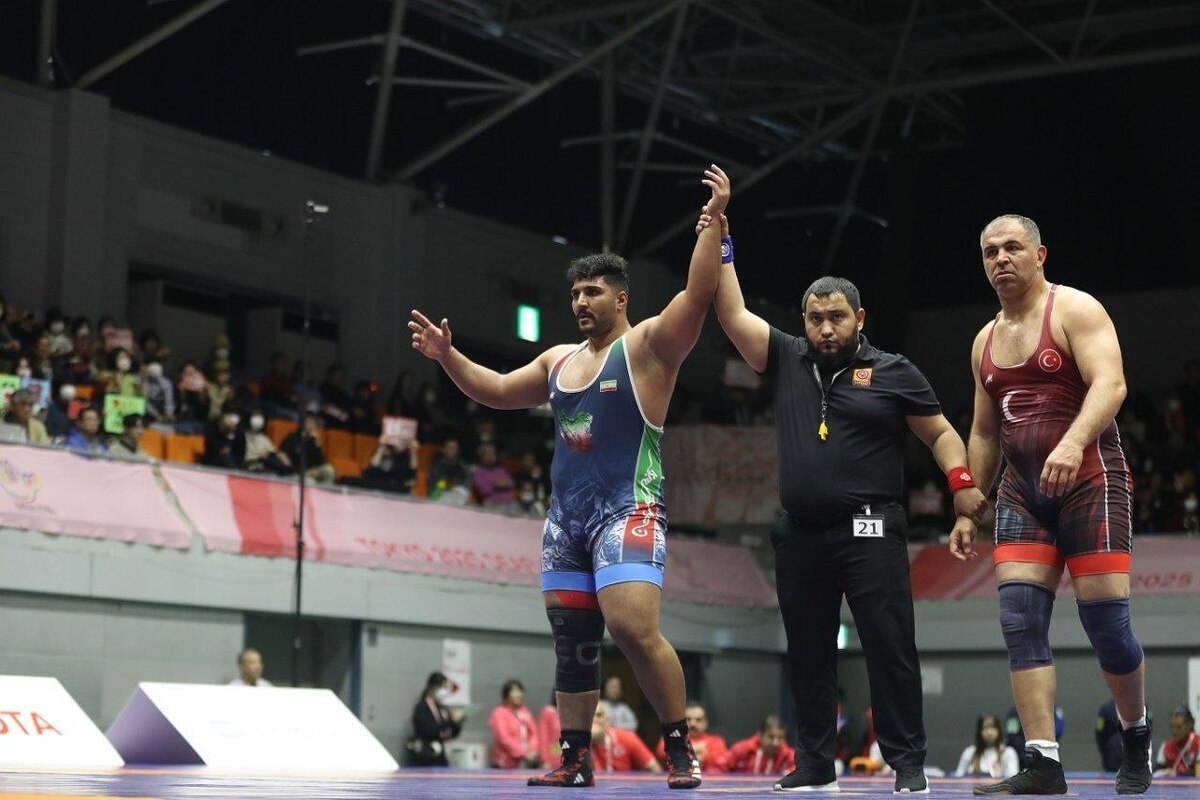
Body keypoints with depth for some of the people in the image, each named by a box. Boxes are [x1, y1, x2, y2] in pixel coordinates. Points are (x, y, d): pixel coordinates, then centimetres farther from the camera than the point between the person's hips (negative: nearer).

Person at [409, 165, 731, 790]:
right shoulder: (559, 360, 17)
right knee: (571, 640, 8)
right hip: (565, 516, 8)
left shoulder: (648, 345, -3)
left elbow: (698, 296, -17)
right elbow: (497, 392, 26)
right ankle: (576, 758, 15)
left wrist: (713, 223, -24)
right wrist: (448, 357, 14)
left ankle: (680, 750, -10)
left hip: (627, 511, -7)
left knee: (634, 629, -21)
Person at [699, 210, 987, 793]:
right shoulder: (787, 361, 11)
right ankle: (813, 763, 18)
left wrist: (962, 484, -11)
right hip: (799, 535, 4)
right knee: (807, 653, 9)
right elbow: (733, 314, 9)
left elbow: (940, 435, 5)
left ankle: (908, 761, -1)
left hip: (869, 532, -4)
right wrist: (719, 241, 5)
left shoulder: (894, 372, 3)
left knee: (890, 646, -7)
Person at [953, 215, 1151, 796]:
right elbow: (983, 433, 22)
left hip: (1089, 479, -6)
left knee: (1105, 618, -7)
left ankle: (1136, 738, 18)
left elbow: (1110, 383, -20)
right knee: (1020, 620, -8)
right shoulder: (985, 341, 15)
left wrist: (1073, 442, -38)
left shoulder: (1075, 310, -5)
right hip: (1022, 491, 6)